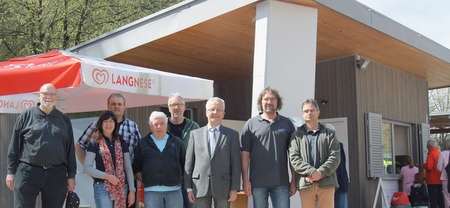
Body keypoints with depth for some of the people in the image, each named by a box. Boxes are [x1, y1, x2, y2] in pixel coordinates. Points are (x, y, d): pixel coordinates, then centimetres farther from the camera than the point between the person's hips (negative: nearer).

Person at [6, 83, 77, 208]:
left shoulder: (64, 119, 10)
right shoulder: (26, 116, 4)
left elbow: (70, 149, 9)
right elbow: (14, 146, 5)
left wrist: (71, 175, 5)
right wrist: (11, 171, 1)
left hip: (56, 175, 2)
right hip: (27, 172, -2)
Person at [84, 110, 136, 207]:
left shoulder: (121, 143, 11)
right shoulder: (95, 143, 1)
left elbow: (128, 168, 10)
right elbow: (87, 167, -4)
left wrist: (132, 190, 4)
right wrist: (107, 176, -14)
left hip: (121, 188, 4)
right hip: (102, 188, -4)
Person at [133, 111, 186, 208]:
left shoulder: (177, 142, 9)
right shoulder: (143, 143, 8)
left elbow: (185, 165, 13)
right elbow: (136, 168, 10)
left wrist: (178, 178, 5)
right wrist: (145, 181, 1)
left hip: (174, 190, 1)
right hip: (151, 191, 0)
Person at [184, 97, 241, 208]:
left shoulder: (232, 134, 5)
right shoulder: (195, 134, 9)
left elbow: (236, 164, 1)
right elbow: (189, 163, 7)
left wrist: (234, 188, -5)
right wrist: (189, 187, 2)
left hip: (223, 187, -1)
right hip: (200, 187, 1)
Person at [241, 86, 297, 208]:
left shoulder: (287, 124, 8)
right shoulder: (251, 124, 4)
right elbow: (245, 153, 1)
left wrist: (294, 180, 4)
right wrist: (245, 179, -5)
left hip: (281, 181, 1)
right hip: (258, 182, -1)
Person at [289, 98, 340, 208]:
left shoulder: (329, 133, 11)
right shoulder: (297, 135, 9)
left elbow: (335, 157, 1)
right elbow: (294, 158, -2)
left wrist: (320, 173, -13)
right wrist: (312, 172, -16)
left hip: (326, 183, 0)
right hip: (305, 184, 0)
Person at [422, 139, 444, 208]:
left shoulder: (431, 154, -15)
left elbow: (428, 167, -24)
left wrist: (423, 165, -5)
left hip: (432, 181, -7)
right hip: (440, 181, 7)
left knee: (433, 200, -4)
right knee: (440, 200, 13)